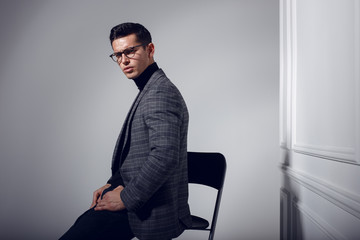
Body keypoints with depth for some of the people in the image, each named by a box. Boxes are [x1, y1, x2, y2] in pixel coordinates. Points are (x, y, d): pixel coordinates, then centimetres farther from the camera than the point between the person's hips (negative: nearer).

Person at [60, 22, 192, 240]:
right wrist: (112, 184, 8)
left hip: (151, 212, -10)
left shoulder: (161, 93, -18)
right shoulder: (150, 90, 15)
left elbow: (165, 156, -29)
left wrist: (126, 198, -19)